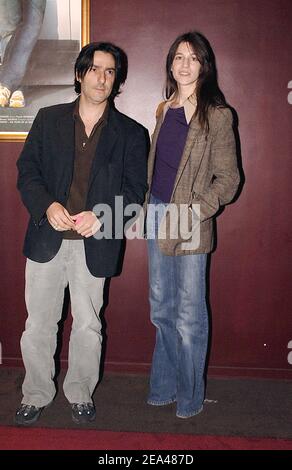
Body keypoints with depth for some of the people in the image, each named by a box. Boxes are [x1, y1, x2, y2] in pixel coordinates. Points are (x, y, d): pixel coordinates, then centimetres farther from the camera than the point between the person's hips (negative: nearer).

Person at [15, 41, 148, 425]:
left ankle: (80, 394, 32)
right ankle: (36, 395, 28)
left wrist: (101, 216, -18)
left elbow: (135, 191, 0)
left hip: (95, 244, -1)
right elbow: (27, 171, 4)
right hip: (47, 239, 1)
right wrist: (47, 206, -16)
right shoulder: (48, 119, 7)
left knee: (88, 326, 11)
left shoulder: (131, 133, 3)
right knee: (38, 324, 9)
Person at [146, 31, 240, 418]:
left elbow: (228, 179, -9)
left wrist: (193, 213, -19)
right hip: (157, 216, 6)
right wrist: (146, 208, 11)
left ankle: (190, 396, 24)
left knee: (189, 316, 4)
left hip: (190, 225, -6)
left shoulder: (216, 115, -8)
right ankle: (164, 386, 33)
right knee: (161, 309, 16)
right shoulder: (164, 110, 10)